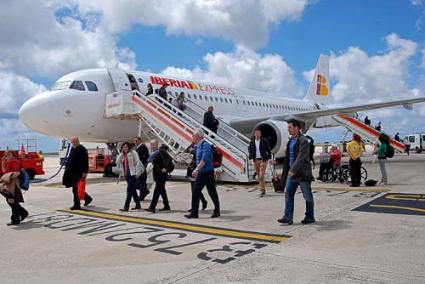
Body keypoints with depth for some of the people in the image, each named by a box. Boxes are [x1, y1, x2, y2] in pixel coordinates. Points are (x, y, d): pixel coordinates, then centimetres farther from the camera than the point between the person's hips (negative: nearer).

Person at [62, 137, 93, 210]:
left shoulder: (82, 150, -12)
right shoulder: (72, 149, 14)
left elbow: (85, 162, -18)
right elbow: (69, 159, 23)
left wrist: (85, 172, -22)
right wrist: (66, 168, 18)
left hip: (78, 172, -9)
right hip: (71, 172, 9)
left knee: (75, 189, -7)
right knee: (75, 188, 15)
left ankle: (77, 205, 1)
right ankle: (87, 198, 31)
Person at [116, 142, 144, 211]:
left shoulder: (133, 153, -4)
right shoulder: (122, 155, 15)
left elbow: (138, 162, -10)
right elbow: (118, 162, 3)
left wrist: (137, 173, -16)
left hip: (133, 174, -7)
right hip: (127, 175, 7)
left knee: (129, 190, -10)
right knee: (133, 190, 14)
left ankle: (126, 207, -9)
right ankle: (138, 205, 25)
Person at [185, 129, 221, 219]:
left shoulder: (205, 145, -15)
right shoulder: (198, 146, 13)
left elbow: (204, 159, -27)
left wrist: (197, 169, -34)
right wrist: (197, 171, 21)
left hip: (208, 172, -8)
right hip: (200, 173, 8)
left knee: (212, 192, 4)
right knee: (195, 192, 3)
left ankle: (217, 211, 17)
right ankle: (194, 212, 7)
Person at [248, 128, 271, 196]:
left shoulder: (264, 141, -3)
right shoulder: (252, 142, 5)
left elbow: (268, 150, 3)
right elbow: (250, 150, 8)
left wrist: (269, 158, 3)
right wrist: (251, 159, -3)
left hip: (263, 160, -4)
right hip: (256, 160, 4)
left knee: (261, 175, -12)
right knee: (258, 176, 10)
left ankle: (262, 190, -6)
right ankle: (262, 189, 23)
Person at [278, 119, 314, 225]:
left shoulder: (303, 140, -14)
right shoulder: (291, 141, 13)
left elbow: (301, 157, -22)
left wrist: (293, 170, -28)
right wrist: (287, 169, 15)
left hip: (302, 173, -8)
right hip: (292, 173, 8)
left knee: (308, 196, 7)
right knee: (288, 194, 3)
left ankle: (310, 217, 20)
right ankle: (288, 217, 5)